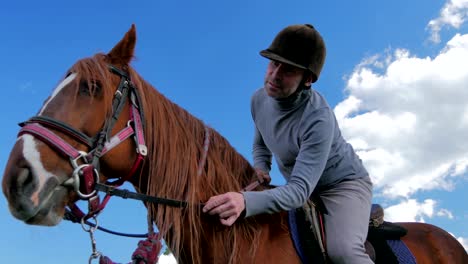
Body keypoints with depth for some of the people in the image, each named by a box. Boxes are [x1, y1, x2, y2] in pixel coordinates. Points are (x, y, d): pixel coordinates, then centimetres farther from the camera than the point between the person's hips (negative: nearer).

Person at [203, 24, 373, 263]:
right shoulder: (259, 99, -10)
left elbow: (300, 190, -38)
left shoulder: (318, 119, -32)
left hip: (343, 183, -6)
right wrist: (260, 173, -12)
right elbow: (261, 145, 9)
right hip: (302, 186, 7)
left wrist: (247, 202, -54)